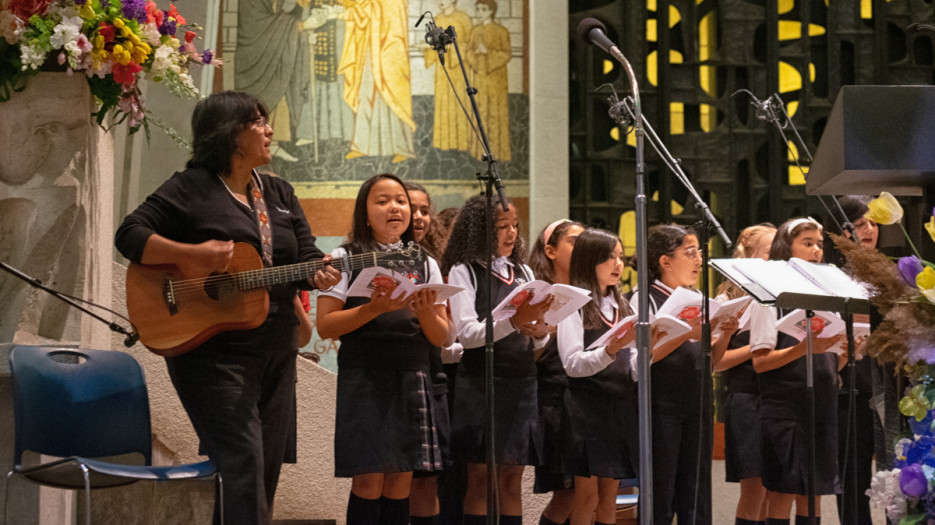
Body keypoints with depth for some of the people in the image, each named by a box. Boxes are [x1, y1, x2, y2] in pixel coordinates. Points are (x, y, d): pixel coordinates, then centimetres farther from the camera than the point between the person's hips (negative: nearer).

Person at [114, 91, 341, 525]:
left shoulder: (279, 194, 15)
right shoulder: (192, 188, -4)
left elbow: (307, 256, 11)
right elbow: (130, 236, -9)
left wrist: (320, 275, -13)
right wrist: (194, 255, -21)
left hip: (276, 353, 7)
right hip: (214, 352, -7)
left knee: (268, 466, 9)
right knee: (242, 461, -16)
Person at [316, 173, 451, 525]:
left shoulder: (425, 265, 14)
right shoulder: (346, 258, 4)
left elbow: (442, 338, 11)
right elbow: (324, 326, -4)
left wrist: (425, 313, -9)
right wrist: (374, 309, -17)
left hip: (412, 379, 3)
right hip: (364, 377, -3)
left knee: (399, 483, 1)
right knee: (368, 482, -7)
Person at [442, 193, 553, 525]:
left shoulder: (523, 272, 14)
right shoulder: (464, 271, -1)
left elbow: (540, 342, 12)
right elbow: (466, 334, -12)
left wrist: (538, 329, -11)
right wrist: (514, 321, -23)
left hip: (521, 382, 5)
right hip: (480, 382, -5)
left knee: (512, 478, 5)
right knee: (480, 478, -2)